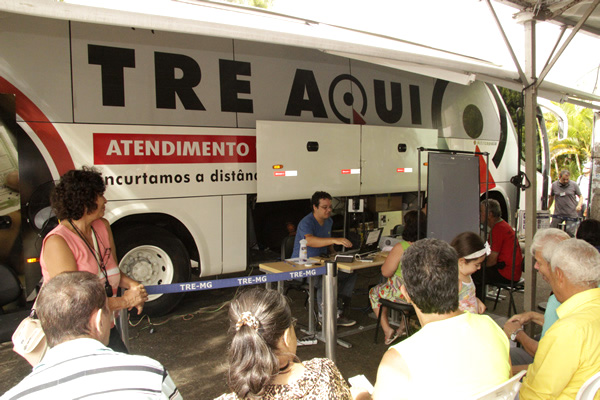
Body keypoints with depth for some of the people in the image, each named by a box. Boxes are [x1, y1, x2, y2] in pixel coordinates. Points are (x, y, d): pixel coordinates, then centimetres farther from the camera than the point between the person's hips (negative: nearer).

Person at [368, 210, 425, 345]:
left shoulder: (400, 247, -22)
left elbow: (386, 272, -16)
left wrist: (388, 260, 3)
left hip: (404, 293, -6)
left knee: (374, 292, 22)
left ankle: (387, 330, 21)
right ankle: (405, 324, 43)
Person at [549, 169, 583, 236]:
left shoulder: (574, 185, -2)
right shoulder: (554, 185, 2)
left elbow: (581, 196, 7)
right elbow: (551, 198, 16)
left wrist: (579, 205, -12)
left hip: (571, 215, -2)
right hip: (558, 214, 2)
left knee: (570, 235, -2)